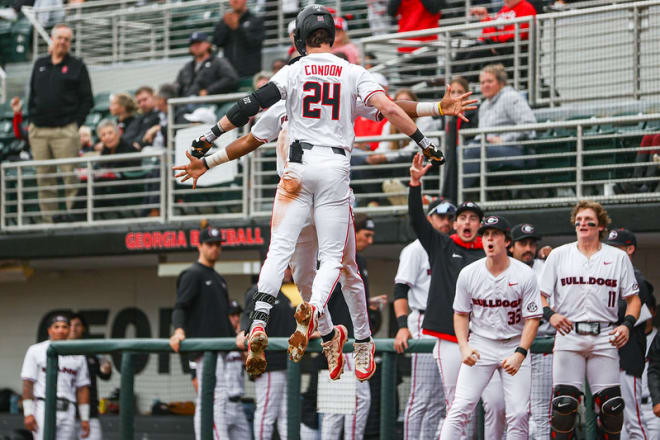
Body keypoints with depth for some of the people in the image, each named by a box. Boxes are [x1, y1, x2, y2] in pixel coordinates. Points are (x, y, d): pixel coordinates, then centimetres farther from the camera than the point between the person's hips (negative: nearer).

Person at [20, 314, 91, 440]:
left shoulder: (78, 356, 14)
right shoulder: (36, 351, 5)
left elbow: (82, 388, 13)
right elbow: (27, 383, -1)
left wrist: (85, 419, 7)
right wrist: (28, 413, -10)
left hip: (68, 411, 4)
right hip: (43, 408, -4)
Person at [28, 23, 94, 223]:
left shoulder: (77, 66, 4)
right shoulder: (40, 64, 16)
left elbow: (87, 100, 2)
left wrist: (76, 124, -7)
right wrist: (32, 120, 9)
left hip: (65, 131, -4)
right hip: (39, 132, 4)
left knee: (70, 175, -9)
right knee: (43, 177, 4)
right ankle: (48, 218, 8)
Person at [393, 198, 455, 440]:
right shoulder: (416, 249, -1)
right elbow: (400, 290, -10)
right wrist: (402, 326, -22)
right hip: (425, 326, -7)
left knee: (438, 401, 5)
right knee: (422, 396, -12)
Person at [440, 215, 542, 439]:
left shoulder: (525, 275, -8)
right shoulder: (468, 274, -2)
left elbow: (532, 319, -8)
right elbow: (461, 314, 8)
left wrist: (520, 354, -20)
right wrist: (464, 346, -8)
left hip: (515, 346, -1)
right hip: (480, 344, 1)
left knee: (519, 414, -5)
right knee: (460, 408, -11)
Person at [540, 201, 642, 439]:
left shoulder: (618, 258, 10)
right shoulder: (558, 255, 10)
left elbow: (633, 298, 12)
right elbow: (540, 294, 10)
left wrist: (627, 325, -5)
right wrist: (550, 314, -9)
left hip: (604, 338, 0)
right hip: (568, 335, 0)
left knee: (611, 405, -6)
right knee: (564, 403, -10)